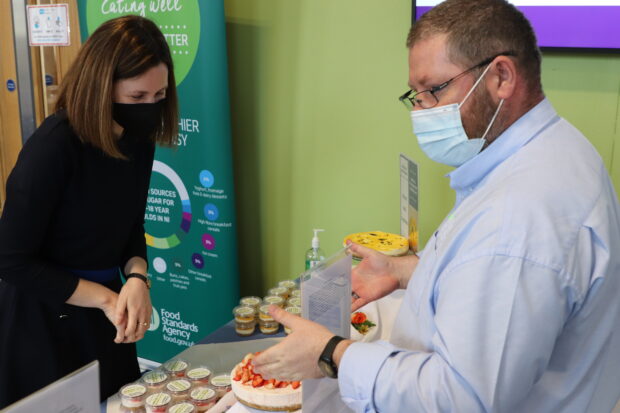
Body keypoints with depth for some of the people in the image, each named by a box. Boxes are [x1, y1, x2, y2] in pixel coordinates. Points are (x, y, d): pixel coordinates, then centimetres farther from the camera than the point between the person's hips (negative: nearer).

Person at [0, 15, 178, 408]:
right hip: (44, 323, -6)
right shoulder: (54, 145, -24)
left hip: (104, 318, 6)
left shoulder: (138, 140, -4)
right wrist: (106, 298, -18)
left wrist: (137, 278, -14)